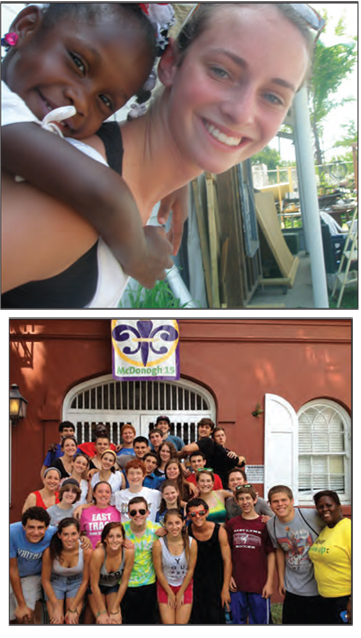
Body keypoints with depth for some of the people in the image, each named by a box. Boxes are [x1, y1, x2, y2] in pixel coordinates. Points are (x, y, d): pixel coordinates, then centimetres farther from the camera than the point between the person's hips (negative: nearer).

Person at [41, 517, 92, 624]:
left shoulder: (86, 551, -25)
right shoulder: (50, 551, -26)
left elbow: (85, 581, -11)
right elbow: (45, 580, -10)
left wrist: (73, 609, -11)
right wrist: (56, 608, -11)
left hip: (76, 583, 0)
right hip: (55, 583, 0)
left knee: (72, 622, -14)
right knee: (57, 622, -13)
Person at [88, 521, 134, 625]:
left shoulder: (128, 552, -26)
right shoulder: (98, 553, -33)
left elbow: (124, 582, -13)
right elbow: (94, 585, -21)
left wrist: (115, 609, -9)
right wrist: (102, 612, -15)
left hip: (114, 587, 2)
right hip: (97, 588, -2)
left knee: (116, 621, -10)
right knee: (103, 622, -14)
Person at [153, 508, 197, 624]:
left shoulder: (191, 543, -16)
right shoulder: (158, 544, -20)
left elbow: (190, 570, -6)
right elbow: (159, 571, -9)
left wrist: (180, 593, -2)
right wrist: (170, 594, -4)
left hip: (185, 585, 1)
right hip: (165, 585, -1)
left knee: (182, 622, 0)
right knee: (168, 622, -3)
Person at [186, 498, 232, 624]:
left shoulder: (219, 531, -13)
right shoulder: (186, 532, -11)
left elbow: (227, 561, -8)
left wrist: (225, 589, -10)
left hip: (216, 580, -1)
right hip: (195, 580, 1)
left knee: (216, 617, -3)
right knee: (196, 618, 6)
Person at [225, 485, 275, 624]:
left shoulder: (264, 524, -3)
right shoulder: (232, 524, 5)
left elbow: (271, 554, -2)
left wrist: (269, 582, -6)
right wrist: (229, 576, 2)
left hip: (259, 585, -2)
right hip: (237, 584, 2)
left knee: (259, 622, 5)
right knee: (238, 621, 11)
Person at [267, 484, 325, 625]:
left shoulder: (312, 516, -18)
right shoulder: (271, 525, -3)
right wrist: (281, 580, 15)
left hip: (319, 587, -4)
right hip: (292, 589, 4)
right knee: (289, 622, 11)